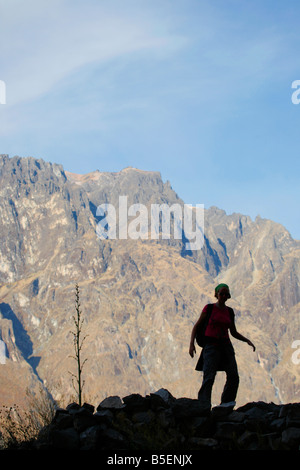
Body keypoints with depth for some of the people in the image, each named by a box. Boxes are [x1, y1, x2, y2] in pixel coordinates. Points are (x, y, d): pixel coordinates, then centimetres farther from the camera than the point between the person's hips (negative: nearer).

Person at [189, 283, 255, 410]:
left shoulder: (229, 312, 13)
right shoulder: (209, 308, 1)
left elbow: (234, 332, 21)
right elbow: (196, 326, 2)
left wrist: (247, 340, 7)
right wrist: (191, 343, -10)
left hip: (226, 346, 5)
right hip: (211, 346, -5)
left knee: (233, 377, -8)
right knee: (209, 378, -17)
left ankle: (225, 404, 4)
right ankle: (203, 407, -21)